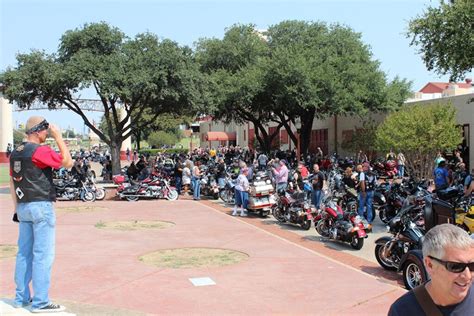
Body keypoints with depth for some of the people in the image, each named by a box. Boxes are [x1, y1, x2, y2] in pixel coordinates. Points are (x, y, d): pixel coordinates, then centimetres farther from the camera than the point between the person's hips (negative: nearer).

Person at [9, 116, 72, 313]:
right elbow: (68, 162, -10)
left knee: (24, 253, 13)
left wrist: (17, 208, 20)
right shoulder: (40, 150, -14)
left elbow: (12, 182, 15)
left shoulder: (15, 153, 12)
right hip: (41, 207, -9)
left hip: (23, 207, 9)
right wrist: (58, 137, -6)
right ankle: (40, 302, -2)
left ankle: (21, 298, 21)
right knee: (43, 255, -5)